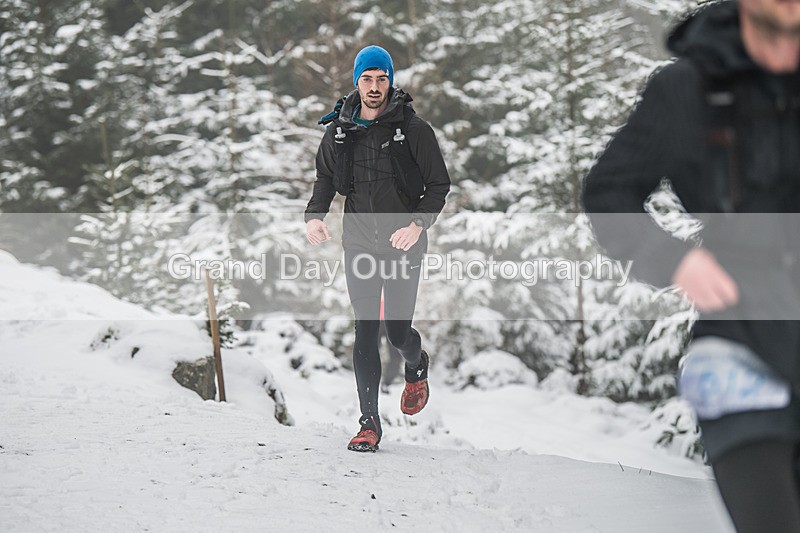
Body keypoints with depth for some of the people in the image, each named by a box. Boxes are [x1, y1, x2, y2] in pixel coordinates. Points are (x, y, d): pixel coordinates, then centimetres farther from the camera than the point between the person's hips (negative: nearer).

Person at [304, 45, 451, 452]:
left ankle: (417, 366, 39)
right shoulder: (339, 131, 4)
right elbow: (325, 178, 17)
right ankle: (369, 424, 1)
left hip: (403, 246, -2)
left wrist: (418, 224, -17)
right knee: (365, 332, -3)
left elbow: (439, 185, -2)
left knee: (397, 332, 1)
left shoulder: (413, 129, -6)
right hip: (359, 246, 2)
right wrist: (314, 216, -1)